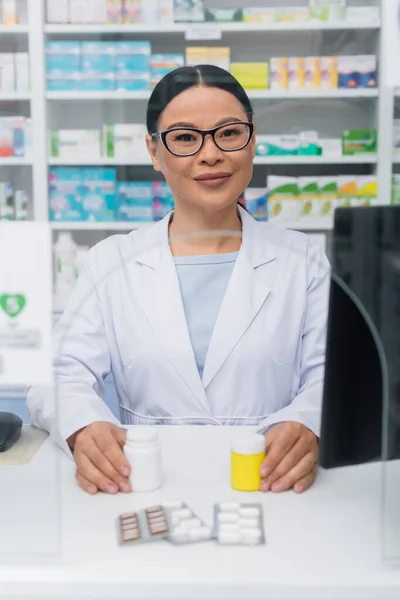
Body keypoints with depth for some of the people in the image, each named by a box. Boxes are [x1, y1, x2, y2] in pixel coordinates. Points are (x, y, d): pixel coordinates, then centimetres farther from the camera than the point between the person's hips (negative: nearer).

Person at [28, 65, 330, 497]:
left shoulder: (302, 260, 10)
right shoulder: (112, 261, 10)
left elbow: (329, 378, 3)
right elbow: (63, 375, 1)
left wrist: (307, 427, -21)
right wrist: (84, 428, -22)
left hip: (271, 490, 1)